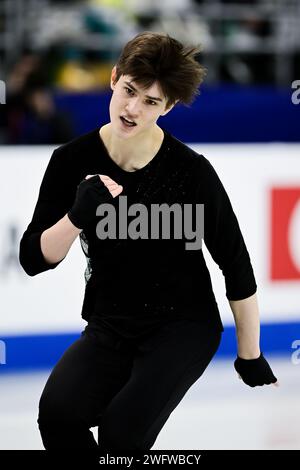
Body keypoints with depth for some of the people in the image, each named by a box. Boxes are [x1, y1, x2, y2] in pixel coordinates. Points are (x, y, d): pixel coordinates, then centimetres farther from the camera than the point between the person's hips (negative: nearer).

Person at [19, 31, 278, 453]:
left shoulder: (192, 172, -15)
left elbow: (237, 265, -6)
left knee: (122, 430, -29)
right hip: (109, 325, 3)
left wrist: (251, 359, -1)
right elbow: (34, 260, -6)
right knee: (57, 412, -26)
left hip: (182, 324, -3)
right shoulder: (72, 161, -6)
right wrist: (78, 216, -25)